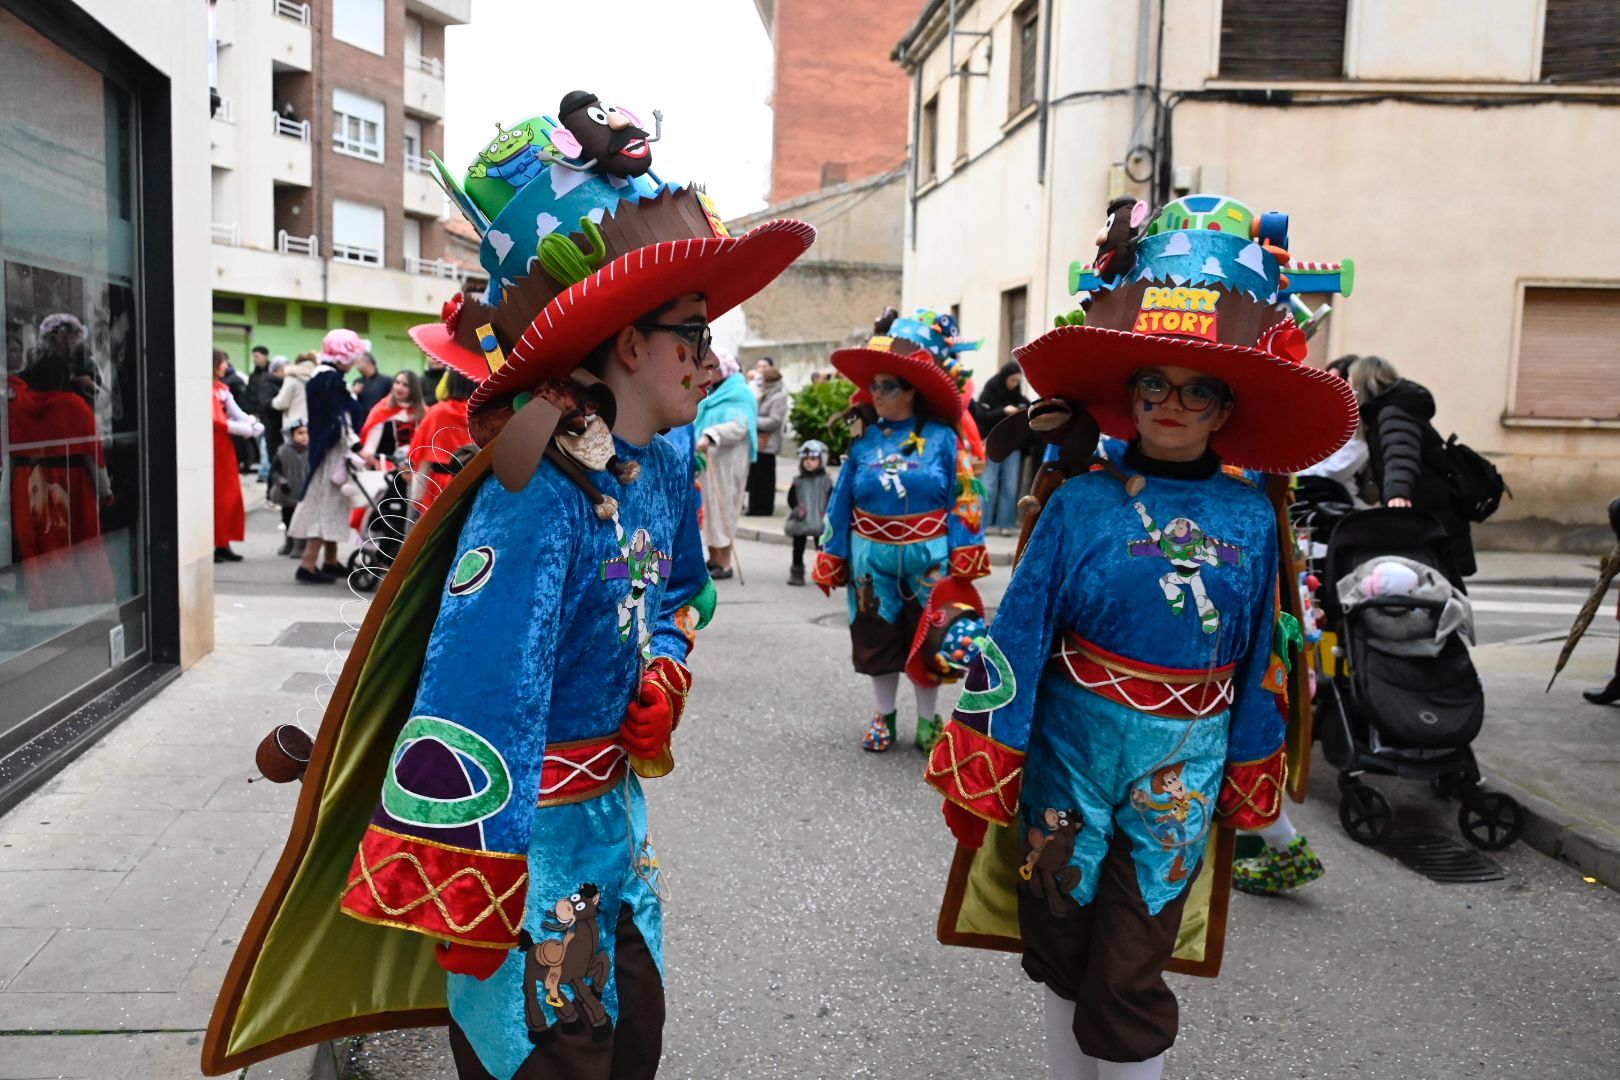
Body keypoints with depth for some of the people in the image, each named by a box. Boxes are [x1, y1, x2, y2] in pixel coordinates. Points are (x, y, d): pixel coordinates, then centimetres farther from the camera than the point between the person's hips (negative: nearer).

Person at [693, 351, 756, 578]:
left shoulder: (738, 395, -9)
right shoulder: (716, 394, 18)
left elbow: (739, 425, -25)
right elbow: (702, 421, 25)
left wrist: (710, 436, -36)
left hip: (726, 461, -8)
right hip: (710, 459, 8)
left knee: (723, 507, -7)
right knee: (709, 506, 8)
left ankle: (725, 564, -4)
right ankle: (713, 559, 15)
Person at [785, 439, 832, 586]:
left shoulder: (826, 481, -2)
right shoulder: (798, 481, 2)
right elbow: (791, 499, 1)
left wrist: (827, 513, -15)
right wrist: (796, 510, -16)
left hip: (820, 524, -1)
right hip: (800, 524, 2)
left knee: (821, 548, 6)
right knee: (798, 548, 9)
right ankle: (796, 573, 18)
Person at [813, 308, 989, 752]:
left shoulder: (941, 438, -8)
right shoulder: (864, 440, -1)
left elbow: (963, 500, -6)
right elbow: (841, 503, 3)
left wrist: (964, 559, -9)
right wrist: (832, 558, 2)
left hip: (927, 556, -2)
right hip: (874, 557, 2)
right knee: (878, 641, 12)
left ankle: (928, 719, 26)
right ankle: (884, 715, 29)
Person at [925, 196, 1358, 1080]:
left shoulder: (1251, 520, -2)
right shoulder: (1081, 503, -7)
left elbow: (1261, 659, 7)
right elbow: (1016, 639, -7)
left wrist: (1250, 781, 12)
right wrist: (979, 772, -7)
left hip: (1180, 770, 0)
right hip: (1070, 747, 0)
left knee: (1130, 969, 4)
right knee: (1059, 943, 16)